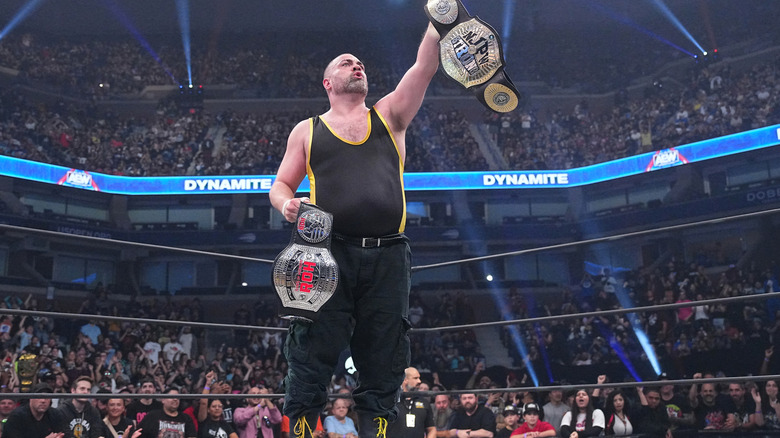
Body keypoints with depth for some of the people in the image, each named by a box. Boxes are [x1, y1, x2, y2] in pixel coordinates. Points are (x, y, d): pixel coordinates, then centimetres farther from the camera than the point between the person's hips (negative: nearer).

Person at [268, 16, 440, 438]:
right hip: (329, 254, -1)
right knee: (312, 355, -5)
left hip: (387, 257, 1)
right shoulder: (307, 130, 18)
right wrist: (287, 203, -6)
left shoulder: (388, 115, 19)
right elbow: (280, 185, 16)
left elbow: (425, 67, 10)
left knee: (383, 361, 3)